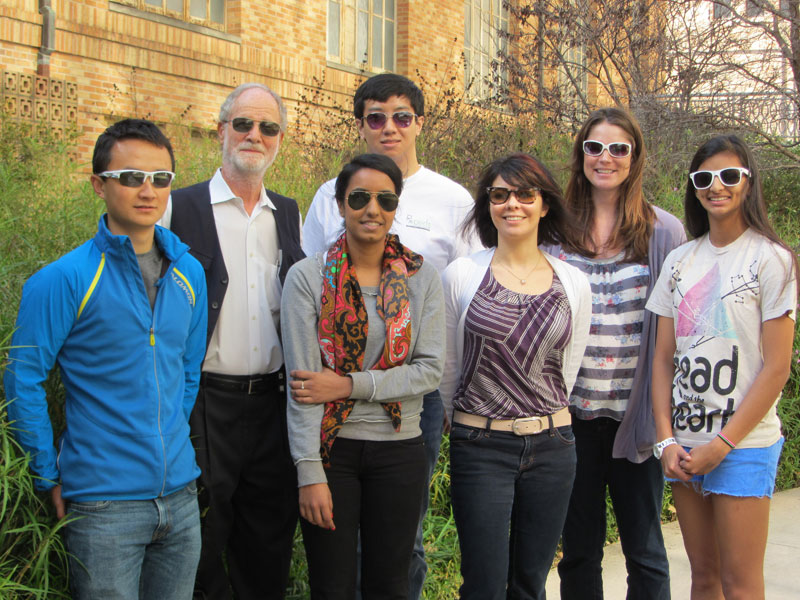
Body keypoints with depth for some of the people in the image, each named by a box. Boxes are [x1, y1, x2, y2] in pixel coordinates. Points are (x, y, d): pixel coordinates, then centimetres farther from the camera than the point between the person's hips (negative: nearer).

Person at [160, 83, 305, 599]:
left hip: (273, 402, 4)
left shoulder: (289, 213, 12)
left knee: (270, 544, 12)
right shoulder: (180, 208, -3)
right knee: (202, 542, 5)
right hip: (205, 402, -4)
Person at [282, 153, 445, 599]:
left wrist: (350, 385, -15)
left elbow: (431, 369, -6)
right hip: (330, 446, -1)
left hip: (399, 449, 1)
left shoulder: (422, 277, 0)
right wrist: (311, 473, -14)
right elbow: (301, 384, -9)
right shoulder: (308, 277, -5)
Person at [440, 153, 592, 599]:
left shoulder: (574, 284, 4)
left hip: (552, 447, 3)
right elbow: (447, 367, 6)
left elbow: (567, 372, 14)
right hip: (480, 448, -2)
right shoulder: (462, 275, -3)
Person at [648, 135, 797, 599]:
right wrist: (666, 439, -2)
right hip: (685, 444, 5)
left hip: (743, 444, -4)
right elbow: (664, 358, 9)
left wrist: (721, 445, -12)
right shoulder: (680, 262, 9)